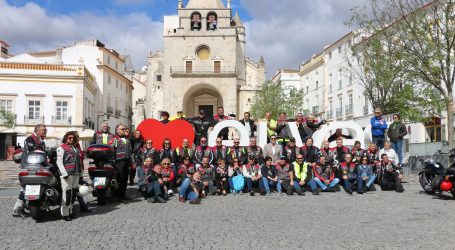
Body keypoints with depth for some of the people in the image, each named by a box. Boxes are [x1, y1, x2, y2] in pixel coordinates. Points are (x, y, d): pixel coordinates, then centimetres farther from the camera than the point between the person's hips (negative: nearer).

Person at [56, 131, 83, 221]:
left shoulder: (75, 148, 21)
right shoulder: (61, 148, 0)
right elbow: (59, 161, -8)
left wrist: (80, 172, 17)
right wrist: (64, 173, -17)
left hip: (76, 174, 7)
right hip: (67, 174, -7)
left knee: (74, 192, 9)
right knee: (67, 193, -8)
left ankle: (70, 210, 20)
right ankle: (65, 213, -3)